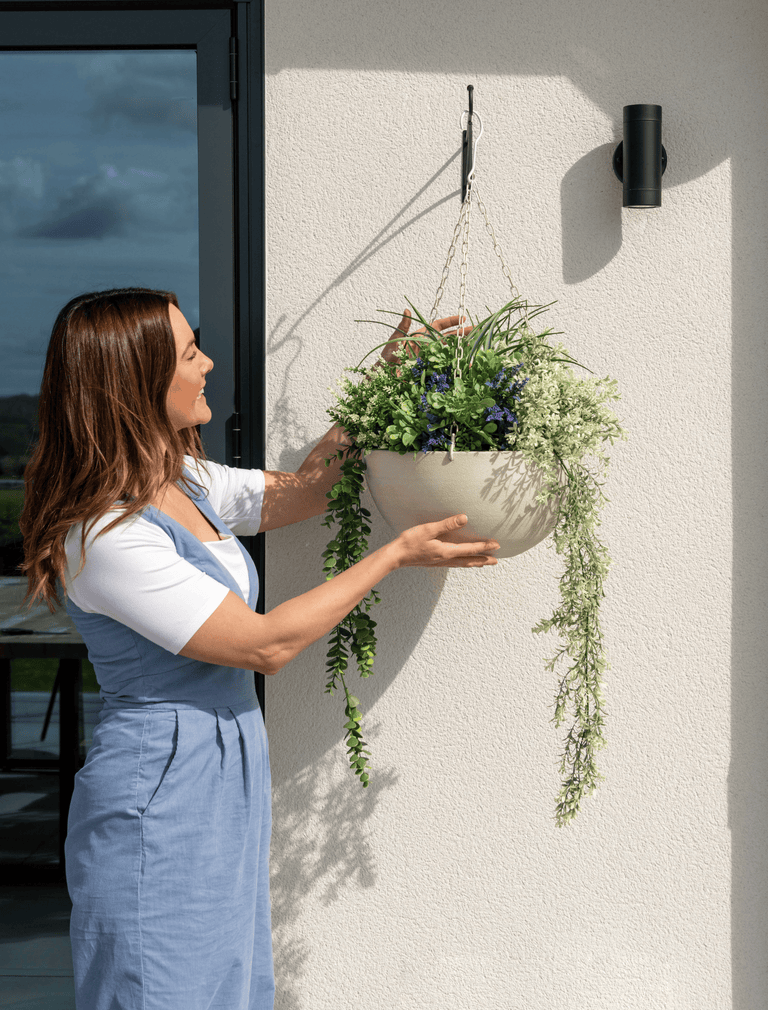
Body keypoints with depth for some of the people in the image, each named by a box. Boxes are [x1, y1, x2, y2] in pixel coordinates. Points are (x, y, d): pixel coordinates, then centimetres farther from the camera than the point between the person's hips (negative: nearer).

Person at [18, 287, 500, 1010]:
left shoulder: (188, 482, 5)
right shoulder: (105, 536, -24)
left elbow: (302, 488, 19)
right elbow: (266, 644, -21)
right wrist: (399, 554, -15)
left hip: (223, 791, 9)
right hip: (158, 808, -9)